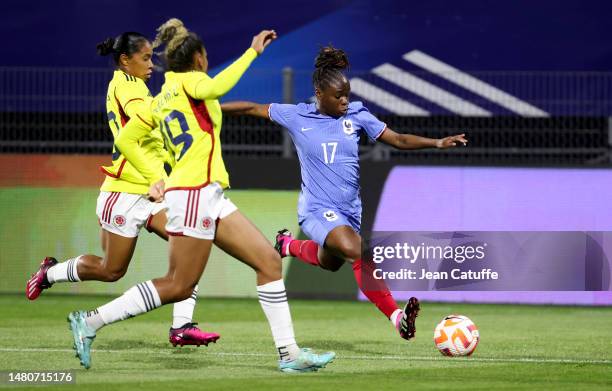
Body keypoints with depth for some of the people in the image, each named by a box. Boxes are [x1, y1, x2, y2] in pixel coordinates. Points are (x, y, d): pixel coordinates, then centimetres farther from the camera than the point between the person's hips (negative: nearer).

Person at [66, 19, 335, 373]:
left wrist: (157, 178, 16)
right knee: (180, 286, -6)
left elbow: (127, 139, 20)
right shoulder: (188, 81, -4)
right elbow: (214, 88, -29)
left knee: (269, 261, 4)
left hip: (210, 197, 10)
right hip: (195, 193, -10)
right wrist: (252, 52, -24)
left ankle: (289, 352, 1)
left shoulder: (162, 98, 19)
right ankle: (92, 322, 0)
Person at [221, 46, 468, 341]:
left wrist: (437, 143, -11)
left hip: (350, 211, 5)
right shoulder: (296, 117, -2)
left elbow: (397, 139, 2)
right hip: (318, 210, -5)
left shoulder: (356, 115, 3)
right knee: (359, 253, -28)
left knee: (328, 262, 13)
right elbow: (252, 109, 7)